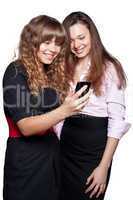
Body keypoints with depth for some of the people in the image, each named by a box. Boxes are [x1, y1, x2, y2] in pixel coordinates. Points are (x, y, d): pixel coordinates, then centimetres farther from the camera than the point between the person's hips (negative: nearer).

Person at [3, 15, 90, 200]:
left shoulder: (51, 72, 9)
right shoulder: (16, 72, -14)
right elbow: (25, 127, -22)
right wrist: (63, 111, -35)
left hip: (52, 152, 7)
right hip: (26, 157, -7)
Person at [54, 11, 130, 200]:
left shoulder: (109, 68, -10)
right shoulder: (65, 68, 7)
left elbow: (117, 120, -13)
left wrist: (104, 167, -16)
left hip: (95, 147, -5)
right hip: (65, 148, 5)